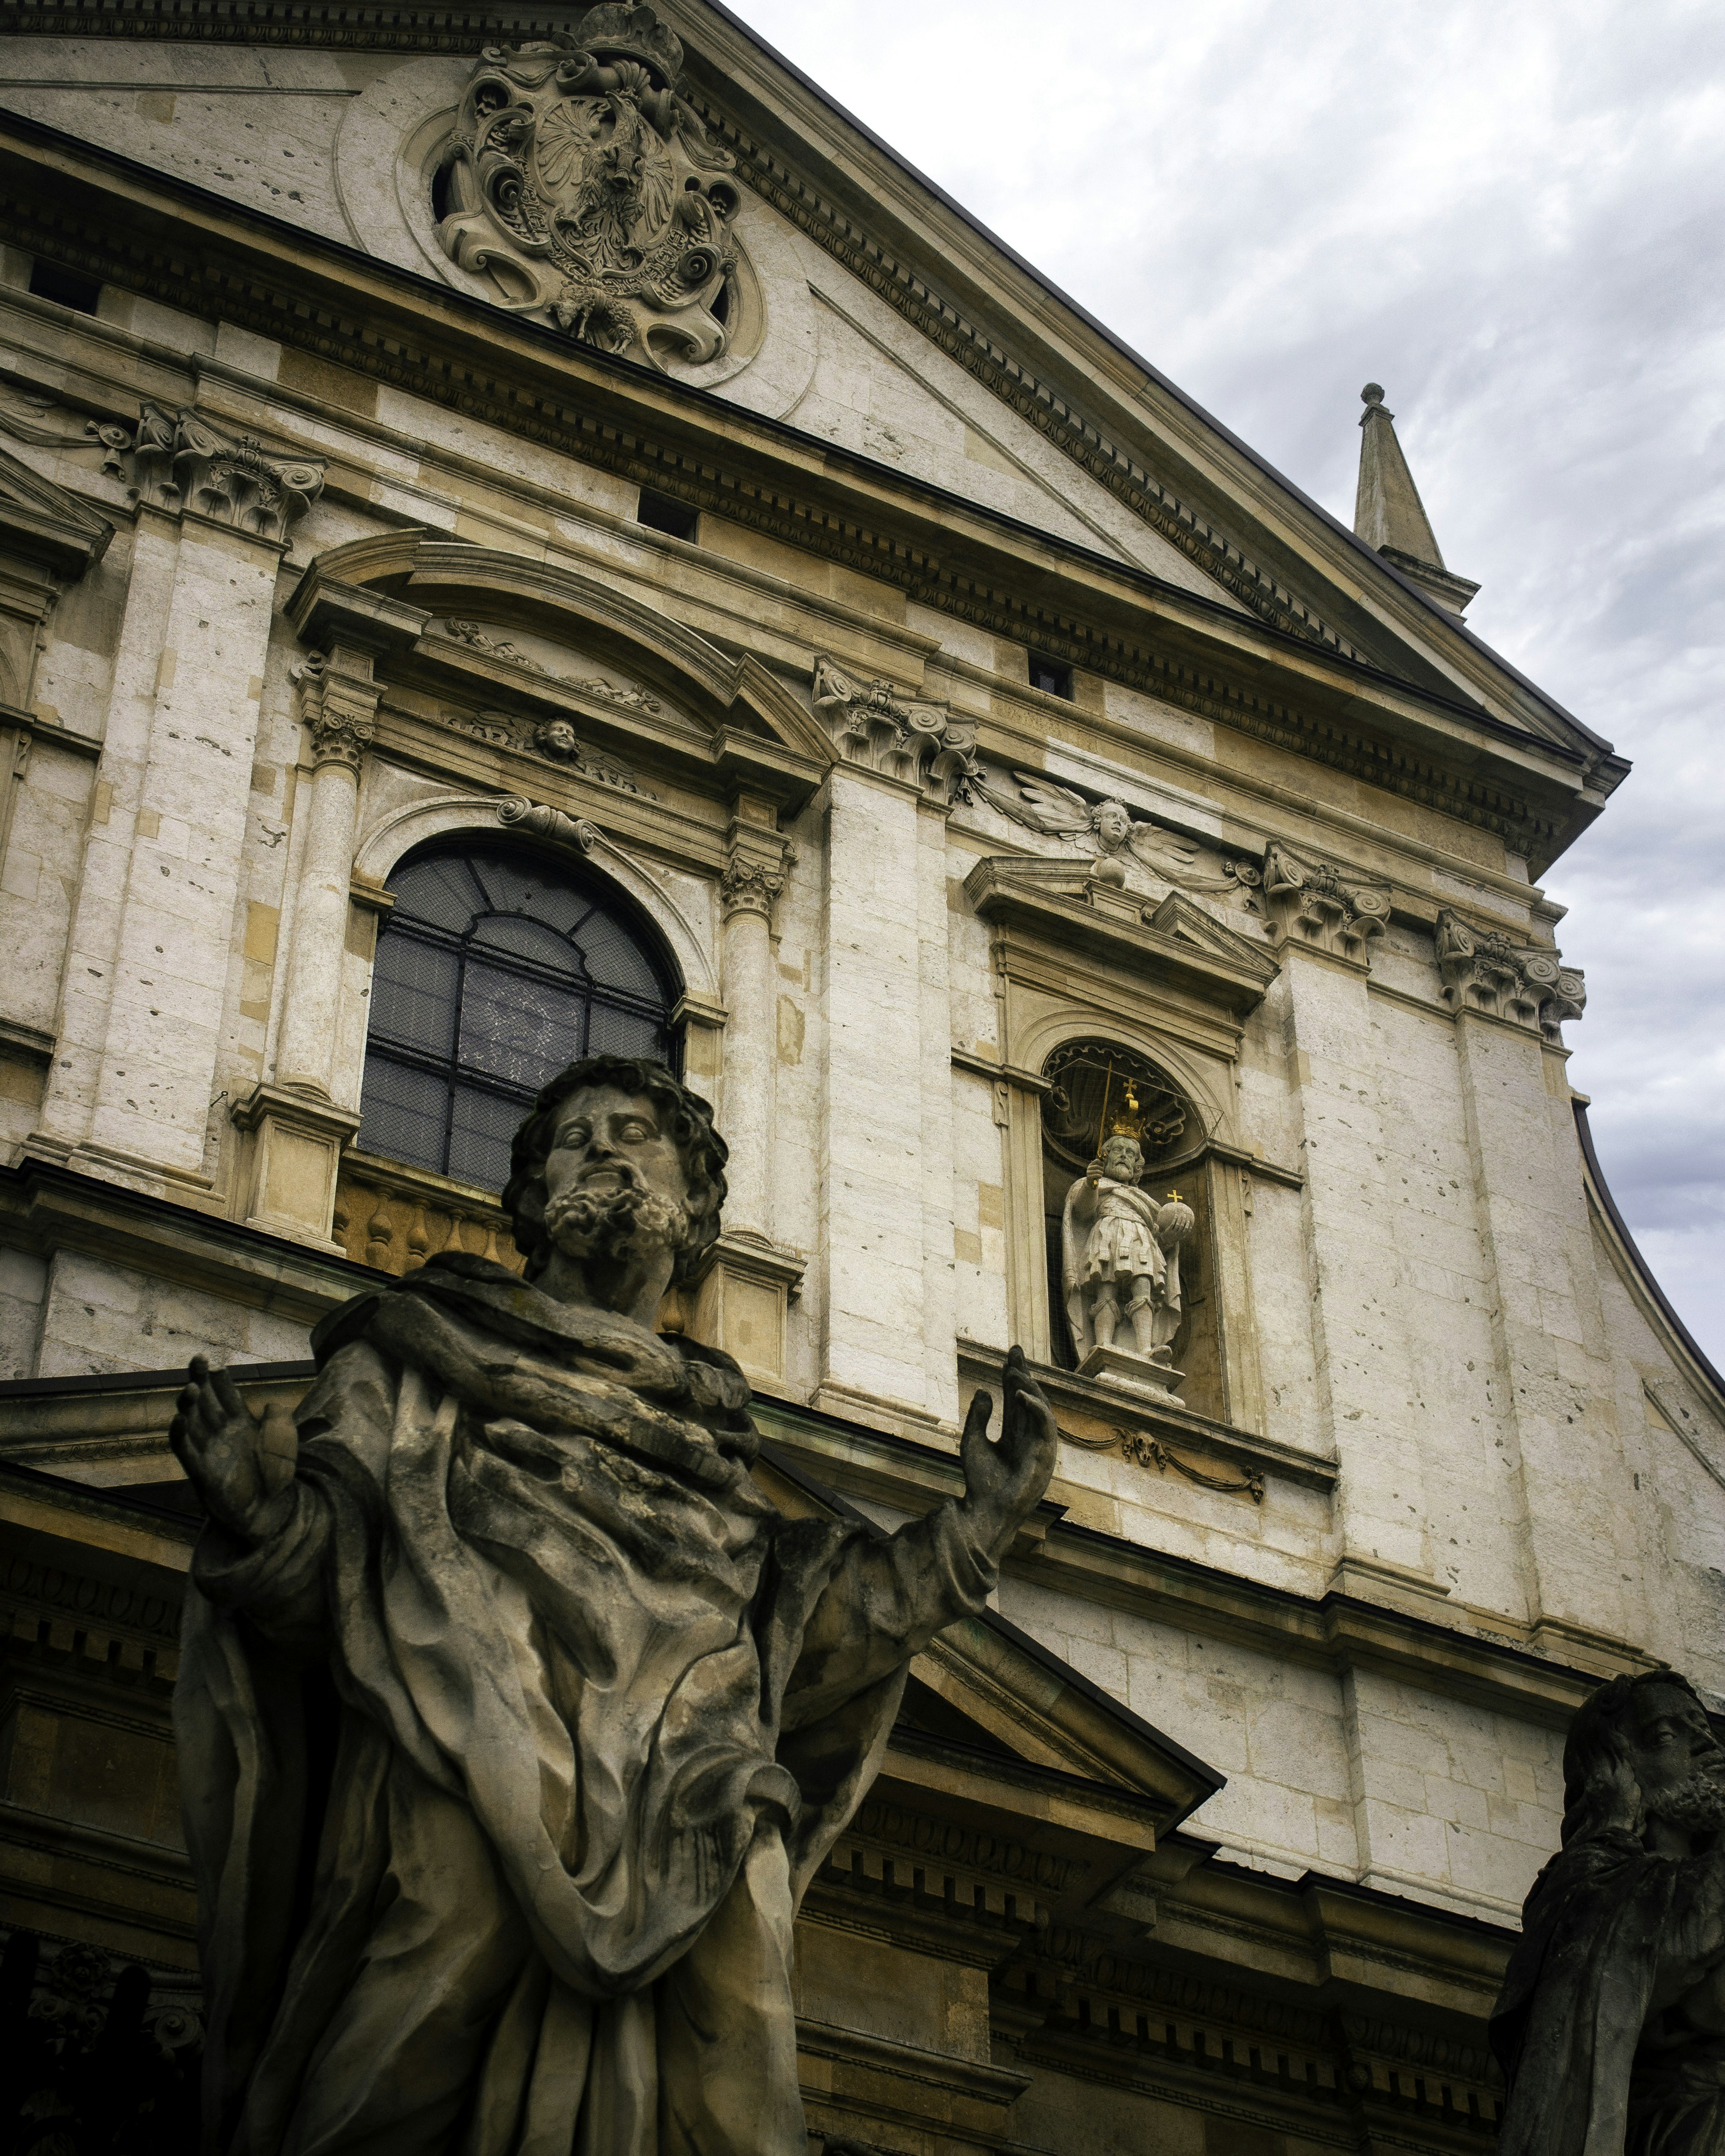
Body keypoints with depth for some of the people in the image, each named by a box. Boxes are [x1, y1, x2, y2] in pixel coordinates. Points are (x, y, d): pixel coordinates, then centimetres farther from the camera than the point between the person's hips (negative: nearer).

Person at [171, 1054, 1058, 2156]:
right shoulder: (419, 1349, 22)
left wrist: (978, 1528, 17)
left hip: (691, 1828, 2)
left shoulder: (707, 1426, 30)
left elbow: (802, 1646, 20)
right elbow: (317, 1588, 9)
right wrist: (262, 1507, -13)